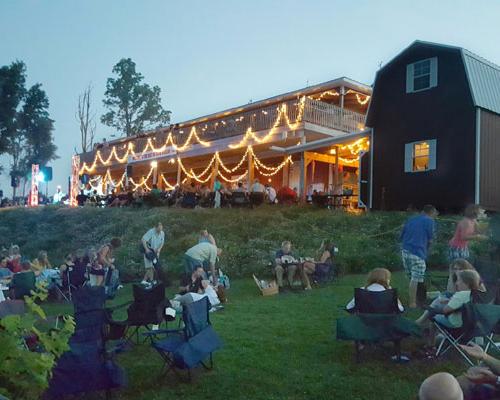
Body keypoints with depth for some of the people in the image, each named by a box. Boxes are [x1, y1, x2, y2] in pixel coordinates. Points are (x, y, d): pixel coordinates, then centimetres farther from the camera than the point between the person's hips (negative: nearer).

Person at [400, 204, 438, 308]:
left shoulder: (411, 219, 18)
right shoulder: (429, 221, 0)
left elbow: (402, 237, 16)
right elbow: (430, 240, 1)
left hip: (405, 251, 7)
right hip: (418, 252, -6)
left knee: (412, 278, 16)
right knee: (415, 279, -2)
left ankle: (413, 300, 24)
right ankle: (412, 303, 1)